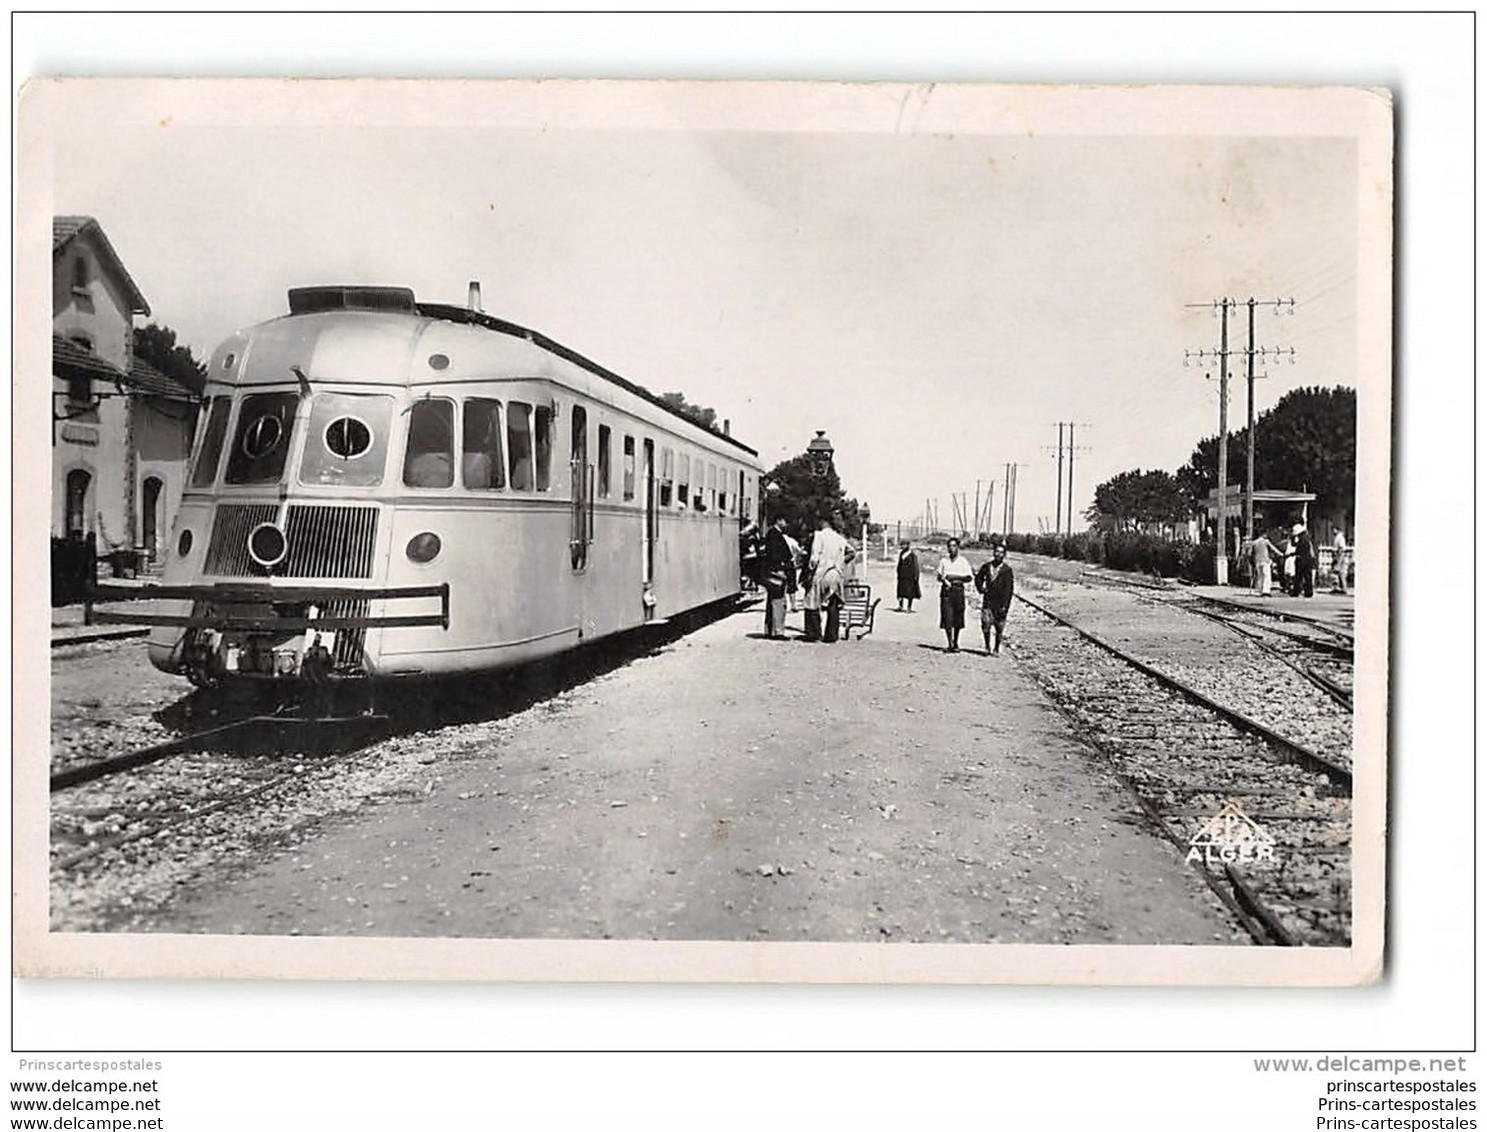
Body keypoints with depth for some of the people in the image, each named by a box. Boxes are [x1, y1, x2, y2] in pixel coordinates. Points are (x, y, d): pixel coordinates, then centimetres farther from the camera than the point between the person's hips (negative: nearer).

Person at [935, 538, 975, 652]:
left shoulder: (963, 562, 3)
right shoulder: (944, 561, 10)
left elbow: (969, 577, 0)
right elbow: (939, 576, 12)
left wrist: (956, 577, -14)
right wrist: (942, 578, -10)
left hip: (958, 590, -1)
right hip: (946, 590, 1)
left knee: (958, 619, 3)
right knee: (947, 618, -5)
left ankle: (956, 643, 17)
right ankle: (949, 644, 1)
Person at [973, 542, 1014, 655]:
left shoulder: (1007, 570, -4)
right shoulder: (986, 566, 6)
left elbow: (1008, 589, -7)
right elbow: (978, 578, 24)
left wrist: (1005, 606, -12)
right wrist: (981, 588, 6)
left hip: (1000, 603, -2)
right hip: (988, 601, 2)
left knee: (999, 628, 3)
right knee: (985, 625, -6)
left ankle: (996, 649, 17)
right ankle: (988, 648, 10)